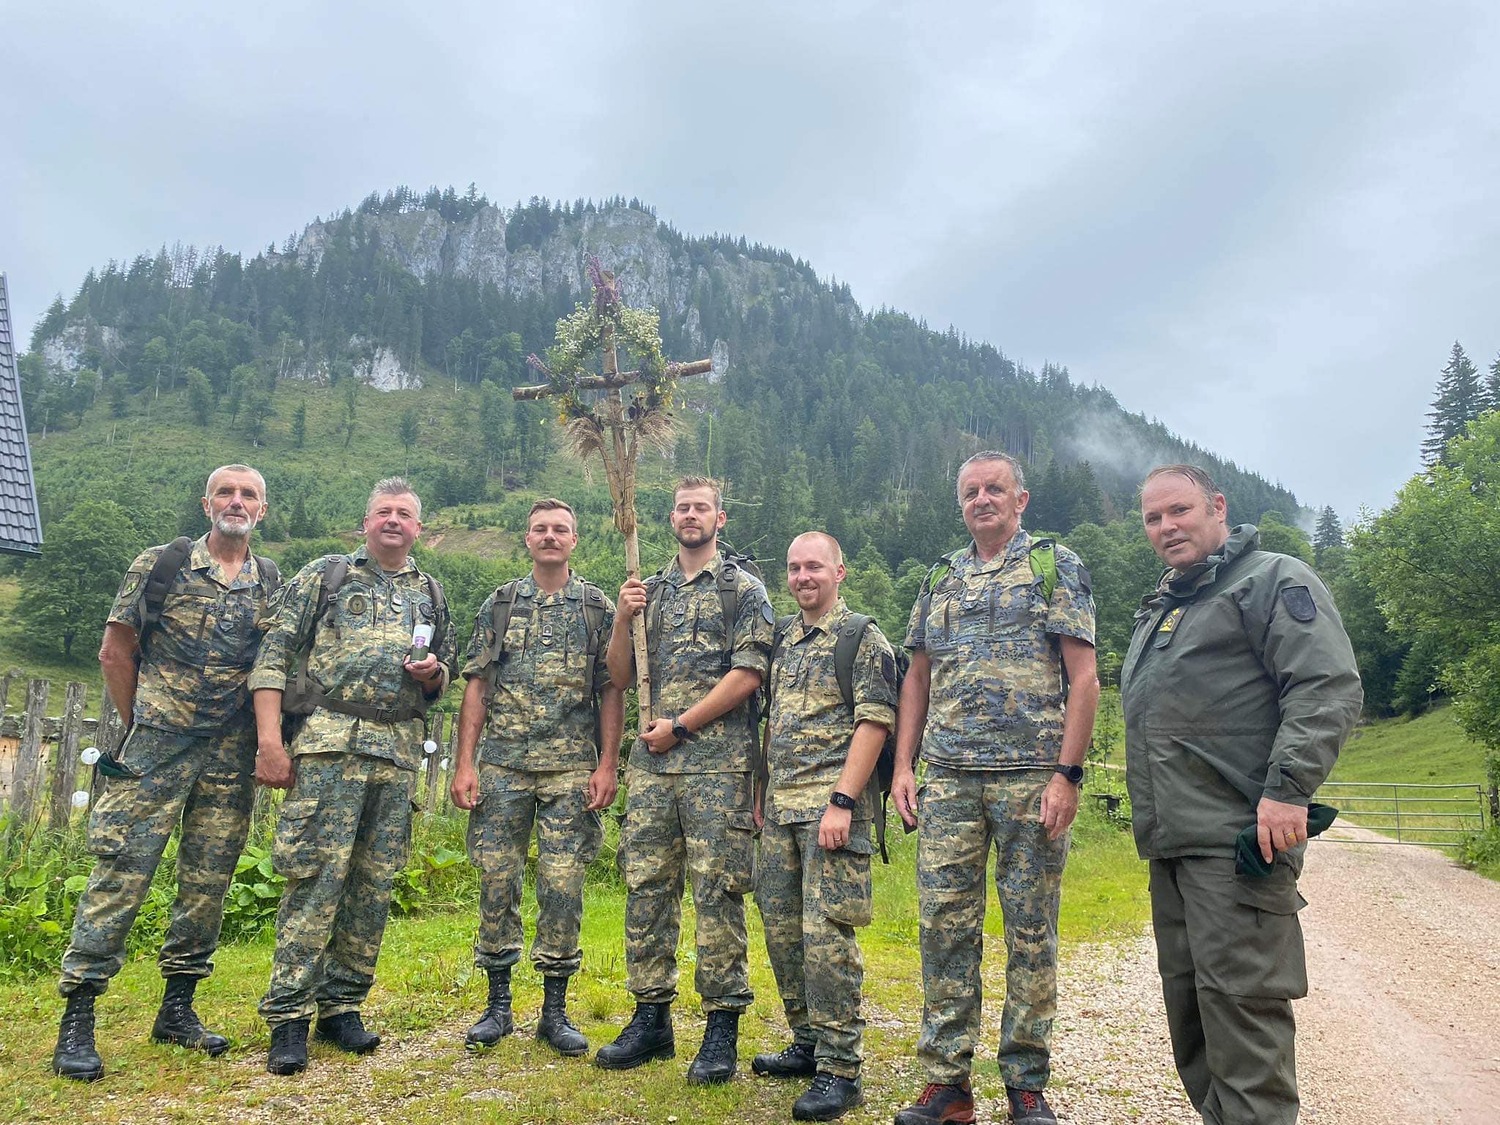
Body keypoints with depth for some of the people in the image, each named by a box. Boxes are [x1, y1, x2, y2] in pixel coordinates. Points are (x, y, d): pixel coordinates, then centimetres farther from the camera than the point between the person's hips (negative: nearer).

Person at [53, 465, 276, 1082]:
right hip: (156, 749, -3)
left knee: (207, 884, 9)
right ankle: (76, 1020, 5)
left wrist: (267, 742, 6)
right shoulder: (160, 565, 1)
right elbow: (115, 652, 5)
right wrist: (140, 727, 6)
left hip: (232, 759, 3)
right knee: (121, 874, -4)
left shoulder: (274, 584, 8)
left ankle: (178, 1008, 22)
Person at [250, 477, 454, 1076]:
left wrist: (432, 673, -1)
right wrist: (270, 741, -11)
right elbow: (275, 654, -2)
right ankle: (288, 1015, 2)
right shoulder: (326, 573, 6)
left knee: (374, 882, 6)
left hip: (399, 751, 4)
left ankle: (341, 1004, 18)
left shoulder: (430, 593, 17)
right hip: (329, 743, -4)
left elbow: (442, 678, 24)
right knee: (316, 875, -7)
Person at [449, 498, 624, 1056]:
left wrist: (608, 765, -6)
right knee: (496, 881, 4)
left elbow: (611, 691, 3)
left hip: (571, 768, -1)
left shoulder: (598, 608, 6)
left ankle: (555, 1010, 13)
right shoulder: (500, 604, 9)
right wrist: (464, 763, -1)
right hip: (503, 766, 1)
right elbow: (477, 687, 6)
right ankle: (498, 1004, 19)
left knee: (563, 885, 0)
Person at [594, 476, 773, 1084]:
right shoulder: (651, 590, 18)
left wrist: (680, 726, -10)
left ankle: (722, 1027, 6)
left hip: (717, 763, -5)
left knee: (717, 893, -3)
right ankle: (652, 1018, 18)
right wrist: (622, 619, -1)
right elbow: (620, 678, 15)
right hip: (650, 764, 5)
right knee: (646, 888, 7)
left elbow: (748, 674, -8)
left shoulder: (742, 588, 2)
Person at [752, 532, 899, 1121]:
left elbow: (874, 721, -12)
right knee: (782, 930, 11)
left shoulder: (863, 637, -4)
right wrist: (760, 795, 15)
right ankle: (807, 1045, 26)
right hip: (780, 808, 7)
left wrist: (841, 801, -19)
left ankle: (839, 1069, 1)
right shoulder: (782, 639, 16)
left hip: (831, 804, -7)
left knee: (827, 934, -8)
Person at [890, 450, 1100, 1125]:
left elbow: (1083, 677, -4)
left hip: (1031, 778, -3)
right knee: (944, 926, 3)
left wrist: (1067, 773, -12)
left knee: (1031, 932, 4)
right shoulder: (941, 580, 16)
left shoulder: (1056, 566, 3)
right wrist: (902, 765, 7)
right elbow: (918, 678, 17)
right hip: (948, 782, 4)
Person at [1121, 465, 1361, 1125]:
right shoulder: (1159, 610, 23)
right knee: (1187, 998, 13)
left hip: (1237, 839, -9)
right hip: (1170, 844, 9)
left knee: (1238, 997, -8)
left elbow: (1330, 689, -14)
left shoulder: (1273, 580, -2)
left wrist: (1287, 789, -22)